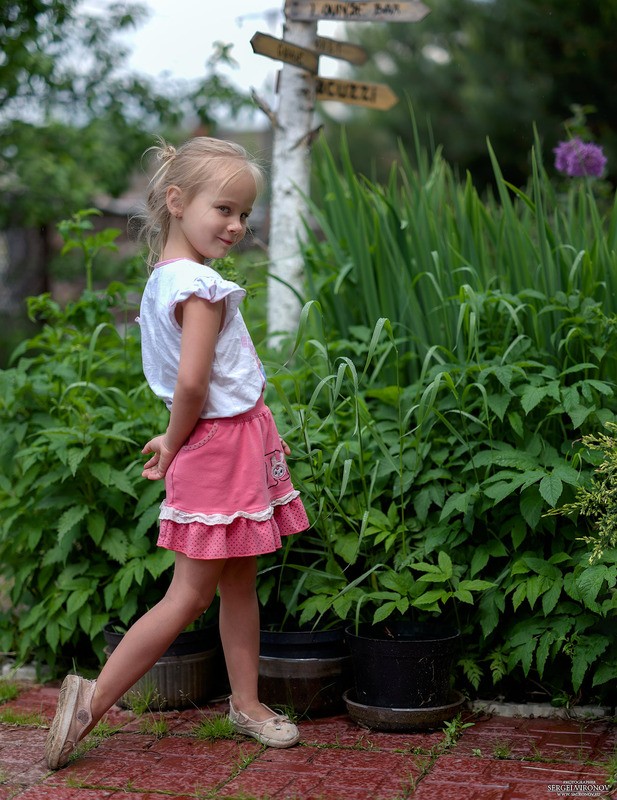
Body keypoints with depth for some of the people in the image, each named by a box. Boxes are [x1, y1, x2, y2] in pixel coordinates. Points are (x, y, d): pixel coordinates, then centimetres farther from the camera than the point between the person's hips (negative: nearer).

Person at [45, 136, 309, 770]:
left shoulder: (163, 278, 11)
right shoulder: (201, 286, -19)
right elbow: (191, 382, -26)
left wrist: (178, 440, 6)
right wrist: (177, 444, -11)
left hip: (234, 444, 9)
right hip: (223, 444, -9)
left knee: (239, 582, 16)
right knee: (190, 594, 0)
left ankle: (246, 704, 27)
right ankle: (92, 700, 9)